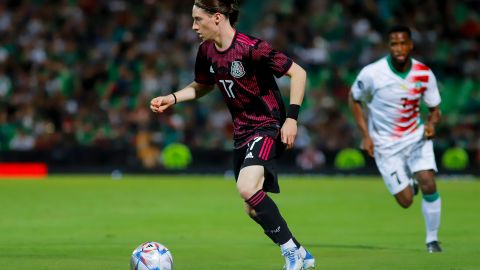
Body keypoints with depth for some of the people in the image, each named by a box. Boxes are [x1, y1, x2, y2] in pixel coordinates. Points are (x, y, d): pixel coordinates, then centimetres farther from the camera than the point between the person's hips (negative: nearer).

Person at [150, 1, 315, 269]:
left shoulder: (251, 48, -21)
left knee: (247, 188, -29)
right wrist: (173, 98, 5)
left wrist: (291, 117, -21)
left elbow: (298, 72, -16)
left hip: (268, 127, -8)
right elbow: (202, 86, 22)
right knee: (254, 209, 8)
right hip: (242, 132, 8)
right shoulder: (207, 51, 2)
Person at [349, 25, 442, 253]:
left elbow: (434, 109, 3)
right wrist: (365, 135, -6)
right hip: (385, 144, -2)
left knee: (428, 185, -18)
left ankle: (432, 239, 2)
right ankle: (408, 185, 32)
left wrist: (431, 123, -21)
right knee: (406, 201, -8)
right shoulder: (371, 73, -17)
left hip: (416, 137, 2)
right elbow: (354, 99, 0)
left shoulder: (424, 74, -10)